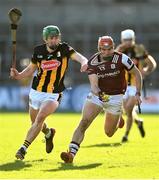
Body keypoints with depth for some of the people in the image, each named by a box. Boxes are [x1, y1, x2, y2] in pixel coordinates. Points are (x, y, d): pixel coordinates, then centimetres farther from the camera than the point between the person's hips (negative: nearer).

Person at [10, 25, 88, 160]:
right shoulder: (38, 50, 0)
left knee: (40, 118, -23)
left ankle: (24, 148, -23)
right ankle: (48, 133, 49)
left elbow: (79, 57, -22)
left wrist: (84, 63, -46)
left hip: (53, 95, -4)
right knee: (35, 122, 16)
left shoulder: (64, 49, -8)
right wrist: (18, 75, -7)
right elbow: (31, 69, 12)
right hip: (36, 92, 4)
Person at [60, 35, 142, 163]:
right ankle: (71, 153, -25)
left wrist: (138, 94, -7)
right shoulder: (93, 62, -13)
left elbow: (137, 73, -3)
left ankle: (118, 119, 43)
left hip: (115, 97, 0)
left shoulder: (121, 59, -16)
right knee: (84, 122, -20)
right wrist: (98, 93, -44)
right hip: (97, 94, 1)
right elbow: (93, 84, -22)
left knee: (109, 133, 8)